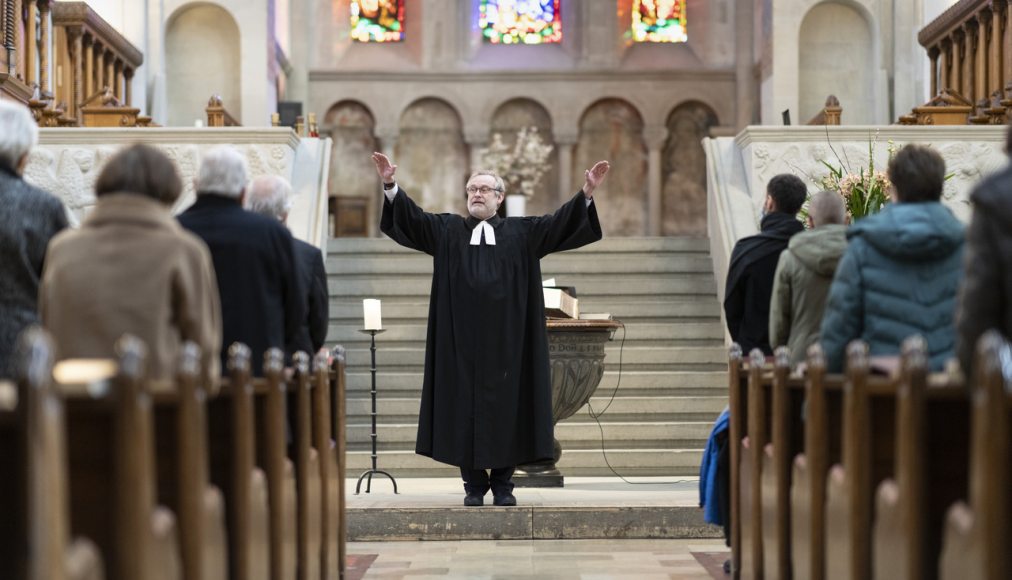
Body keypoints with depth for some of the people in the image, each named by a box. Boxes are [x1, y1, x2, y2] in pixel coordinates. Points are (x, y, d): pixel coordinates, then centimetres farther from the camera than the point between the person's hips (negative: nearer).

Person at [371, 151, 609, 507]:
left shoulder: (522, 232, 11)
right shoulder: (447, 230, 10)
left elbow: (562, 222, 2)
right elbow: (410, 217, -1)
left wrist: (587, 193, -12)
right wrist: (390, 186, -17)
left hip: (505, 339, 0)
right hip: (463, 340, 0)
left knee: (505, 403, 1)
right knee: (465, 404, 0)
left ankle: (503, 483, 9)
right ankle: (474, 483, 8)